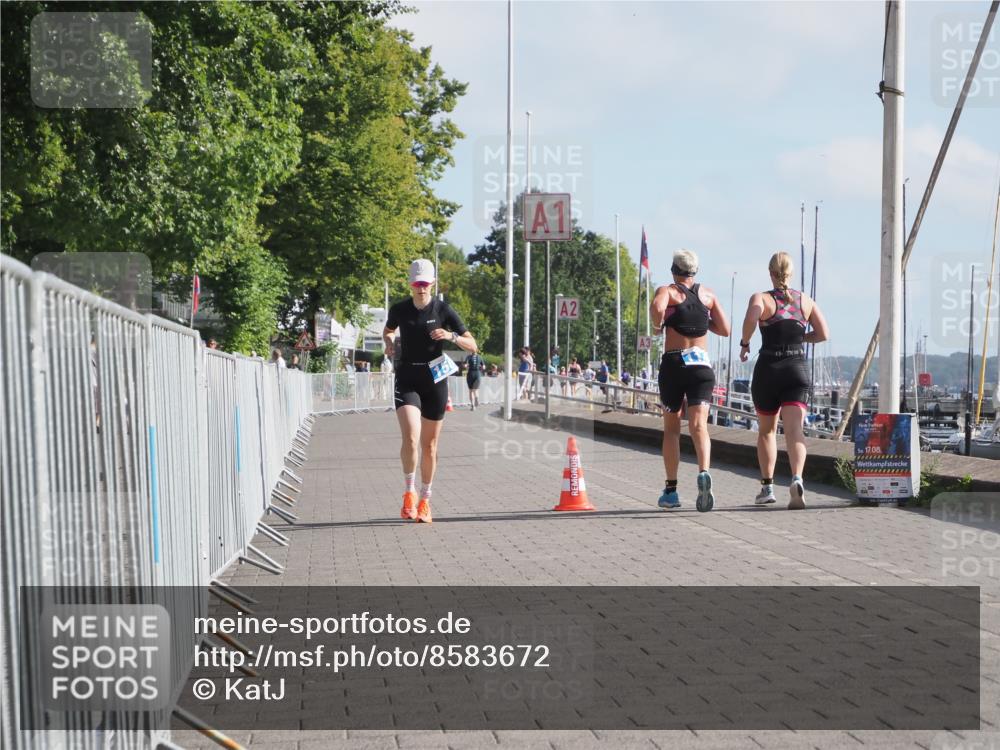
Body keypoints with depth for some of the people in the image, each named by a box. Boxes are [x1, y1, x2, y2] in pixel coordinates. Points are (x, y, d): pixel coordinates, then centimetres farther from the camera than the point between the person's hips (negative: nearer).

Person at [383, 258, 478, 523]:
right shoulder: (399, 310, 1)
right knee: (410, 437, -21)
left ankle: (425, 500, 22)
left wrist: (452, 336, -20)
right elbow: (388, 331, 24)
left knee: (429, 445, 7)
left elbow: (473, 346, -2)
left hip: (435, 382, 0)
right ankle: (409, 492, -2)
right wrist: (389, 343, 2)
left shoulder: (443, 310, -3)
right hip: (406, 380, 0)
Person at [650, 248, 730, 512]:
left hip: (673, 364, -1)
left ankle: (671, 490, 13)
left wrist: (658, 323, -3)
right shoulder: (708, 294, 12)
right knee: (698, 425, -9)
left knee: (671, 429, 11)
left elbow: (656, 306, -22)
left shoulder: (667, 291, 1)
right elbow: (724, 329, 12)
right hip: (701, 365, 1)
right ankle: (704, 473, -37)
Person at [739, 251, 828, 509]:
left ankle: (767, 487, 21)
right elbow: (823, 334, 5)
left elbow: (751, 317, -24)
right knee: (794, 430, -11)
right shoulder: (805, 300, 10)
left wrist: (744, 343, -9)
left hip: (768, 370, -1)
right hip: (797, 370, 1)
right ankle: (797, 479, -35)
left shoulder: (761, 298, -1)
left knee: (766, 431, 18)